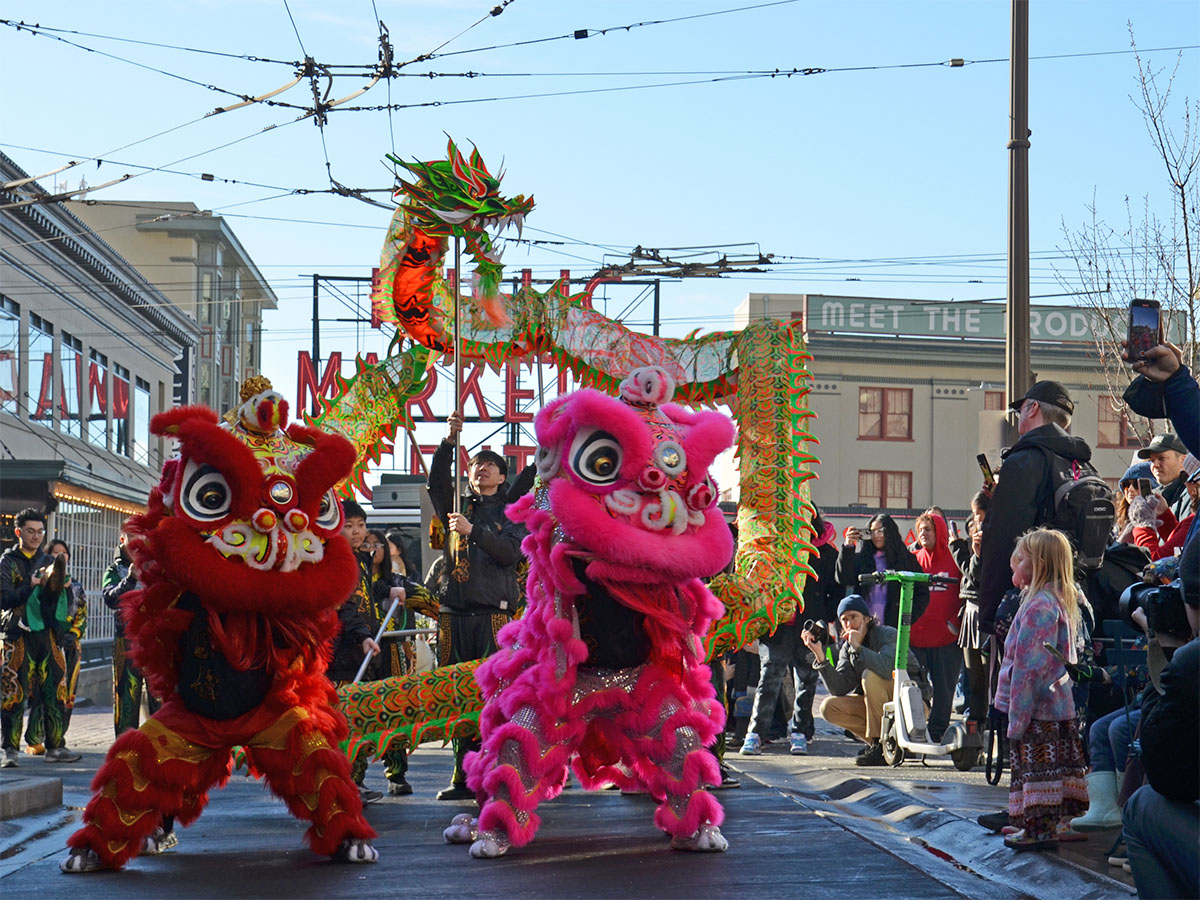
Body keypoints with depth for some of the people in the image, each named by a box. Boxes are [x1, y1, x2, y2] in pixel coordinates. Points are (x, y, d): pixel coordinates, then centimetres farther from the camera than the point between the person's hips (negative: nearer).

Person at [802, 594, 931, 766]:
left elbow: (888, 669, -37)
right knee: (829, 708, -10)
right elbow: (840, 689, -9)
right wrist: (820, 655, -17)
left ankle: (879, 743, -23)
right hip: (881, 706, 7)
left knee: (870, 676, -30)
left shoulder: (888, 635, -15)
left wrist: (858, 647, -35)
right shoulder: (846, 648, 4)